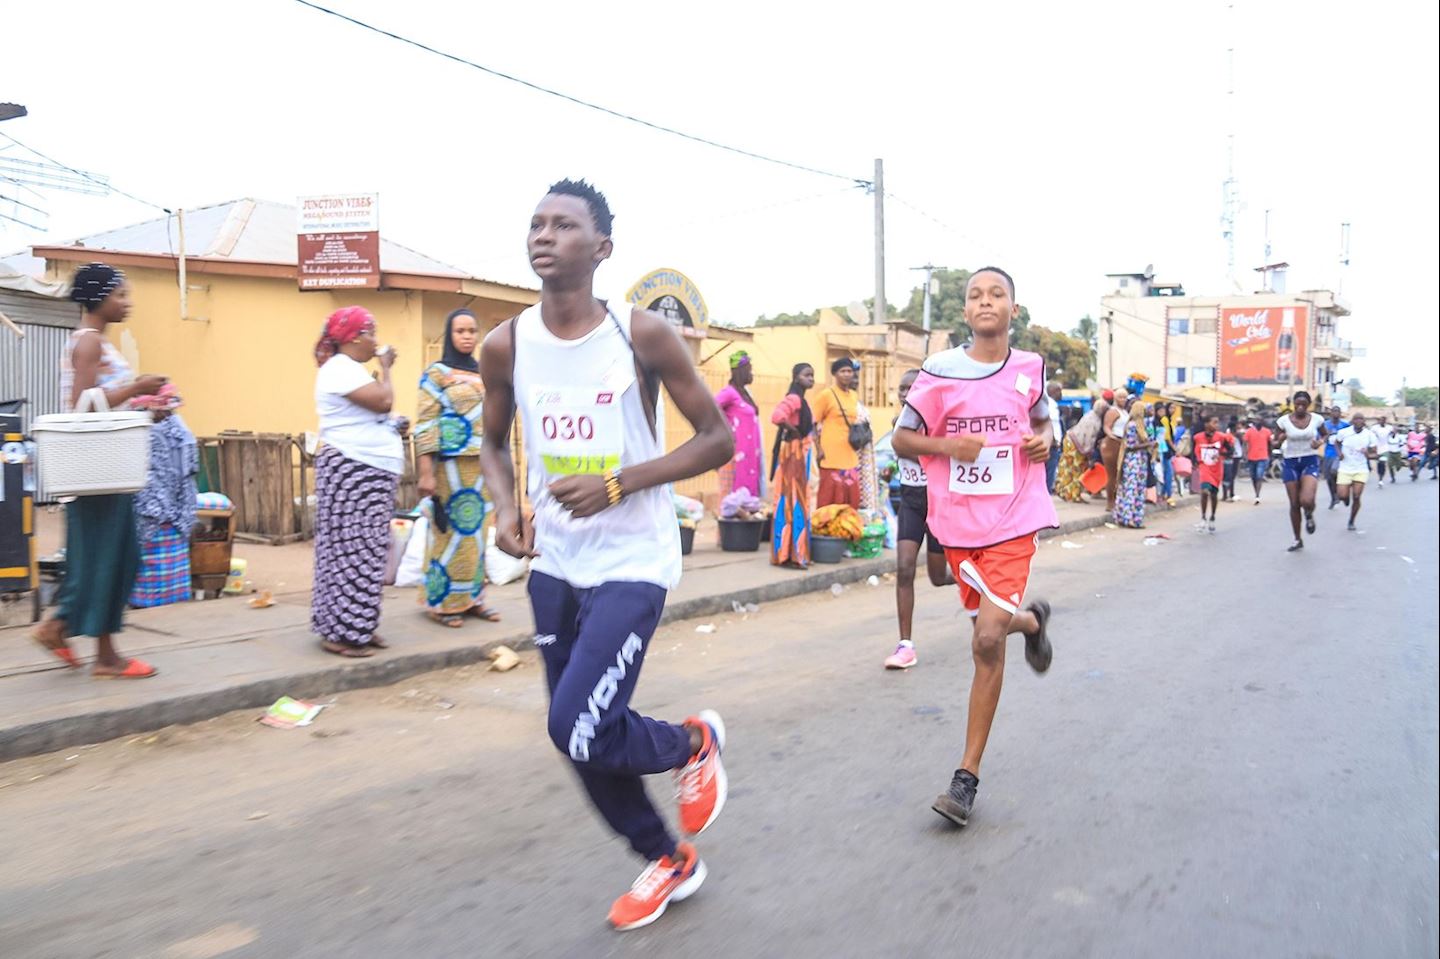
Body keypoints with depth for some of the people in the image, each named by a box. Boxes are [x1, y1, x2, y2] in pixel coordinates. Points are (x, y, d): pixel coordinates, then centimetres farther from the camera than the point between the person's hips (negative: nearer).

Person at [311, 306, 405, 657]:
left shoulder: (349, 369, 21)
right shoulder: (340, 368, -12)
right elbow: (383, 401, -22)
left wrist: (392, 424, 9)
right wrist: (386, 368, -6)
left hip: (368, 473, 11)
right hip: (351, 471, -11)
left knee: (363, 551, 11)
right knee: (351, 550, -9)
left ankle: (354, 626, 16)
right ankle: (339, 632, -4)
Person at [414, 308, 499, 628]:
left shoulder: (484, 375, 14)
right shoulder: (436, 373, -4)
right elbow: (425, 425, -10)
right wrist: (425, 472, -17)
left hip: (480, 465, 6)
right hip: (451, 464, -6)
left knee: (476, 530, 9)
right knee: (449, 530, -2)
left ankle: (472, 597, 17)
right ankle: (441, 602, 7)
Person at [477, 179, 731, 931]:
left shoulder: (644, 335, -12)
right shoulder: (505, 346, -1)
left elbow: (718, 439, -8)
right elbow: (494, 443, 15)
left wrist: (617, 484, -19)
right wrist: (505, 508, -5)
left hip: (632, 565, -5)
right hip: (554, 566, 5)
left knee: (578, 730, -16)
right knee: (584, 739, 12)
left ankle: (693, 744, 19)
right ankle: (670, 862, 37)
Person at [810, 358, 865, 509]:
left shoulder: (853, 395, 14)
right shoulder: (826, 395, -6)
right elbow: (813, 424, -7)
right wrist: (819, 450, -15)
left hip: (850, 458, 7)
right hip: (832, 458, -7)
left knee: (851, 502, 10)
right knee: (829, 501, -5)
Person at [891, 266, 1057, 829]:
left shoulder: (1030, 369, 3)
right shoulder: (940, 371, -3)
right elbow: (902, 438, 1)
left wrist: (1044, 440, -1)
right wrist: (948, 445, -17)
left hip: (1013, 521, -1)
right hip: (958, 522, 1)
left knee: (988, 640, -12)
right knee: (988, 634, 14)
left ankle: (967, 777, 0)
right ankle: (1032, 619, 53)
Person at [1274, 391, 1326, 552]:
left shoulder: (1316, 419, -3)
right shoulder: (1284, 420, -5)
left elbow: (1325, 435, 14)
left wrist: (1320, 442, -8)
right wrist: (1280, 438, -18)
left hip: (1310, 461, -1)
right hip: (1291, 462, 1)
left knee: (1307, 500, -22)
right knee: (1294, 504, 5)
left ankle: (1310, 515, 16)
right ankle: (1297, 540, 21)